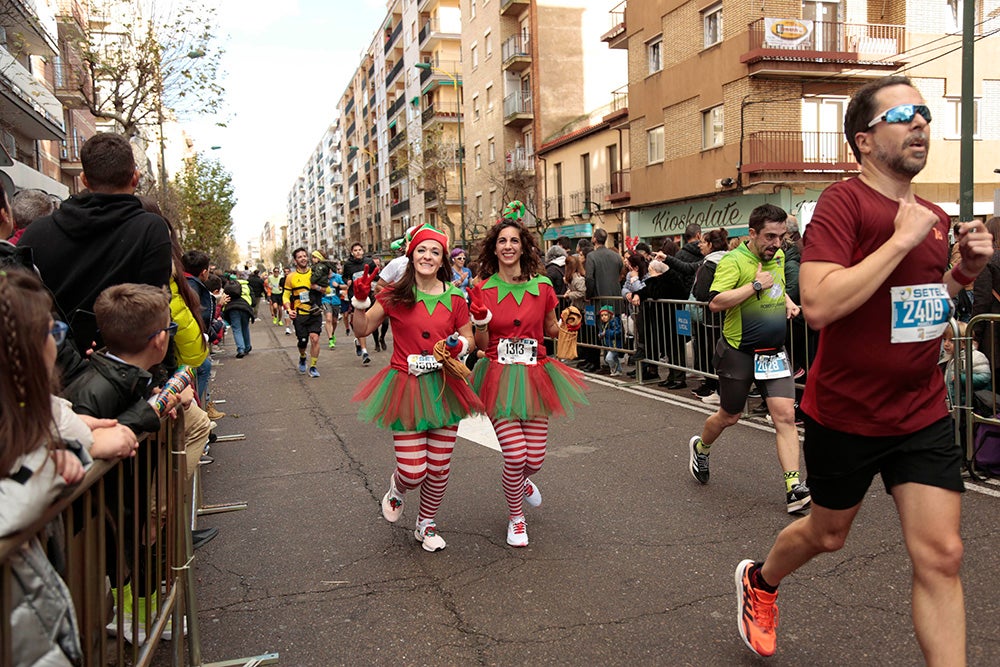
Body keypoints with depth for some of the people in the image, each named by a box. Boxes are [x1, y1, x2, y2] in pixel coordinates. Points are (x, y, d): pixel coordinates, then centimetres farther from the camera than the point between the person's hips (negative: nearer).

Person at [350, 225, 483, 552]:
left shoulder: (455, 298, 2)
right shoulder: (395, 295, -1)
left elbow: (469, 338, 11)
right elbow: (362, 330, 3)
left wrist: (459, 345, -11)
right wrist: (360, 300, -13)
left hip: (444, 388, 2)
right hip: (406, 389, -2)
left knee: (439, 468, 8)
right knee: (414, 471, -6)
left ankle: (426, 525, 34)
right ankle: (397, 487, 33)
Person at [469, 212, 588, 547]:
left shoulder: (542, 286, 1)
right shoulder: (482, 290, -2)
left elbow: (552, 330, 15)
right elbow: (482, 345, 1)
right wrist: (480, 320, -17)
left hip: (535, 377, 2)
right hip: (499, 377, -2)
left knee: (535, 458, 1)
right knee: (515, 455, -11)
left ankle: (522, 481, 42)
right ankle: (515, 518, 19)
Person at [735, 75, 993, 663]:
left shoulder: (937, 218, 5)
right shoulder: (845, 202, -17)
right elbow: (819, 305, -30)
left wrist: (967, 270, 2)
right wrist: (902, 238, -26)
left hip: (925, 415, 5)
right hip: (846, 415, -5)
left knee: (941, 557, 1)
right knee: (828, 534, 18)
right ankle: (760, 580, 49)